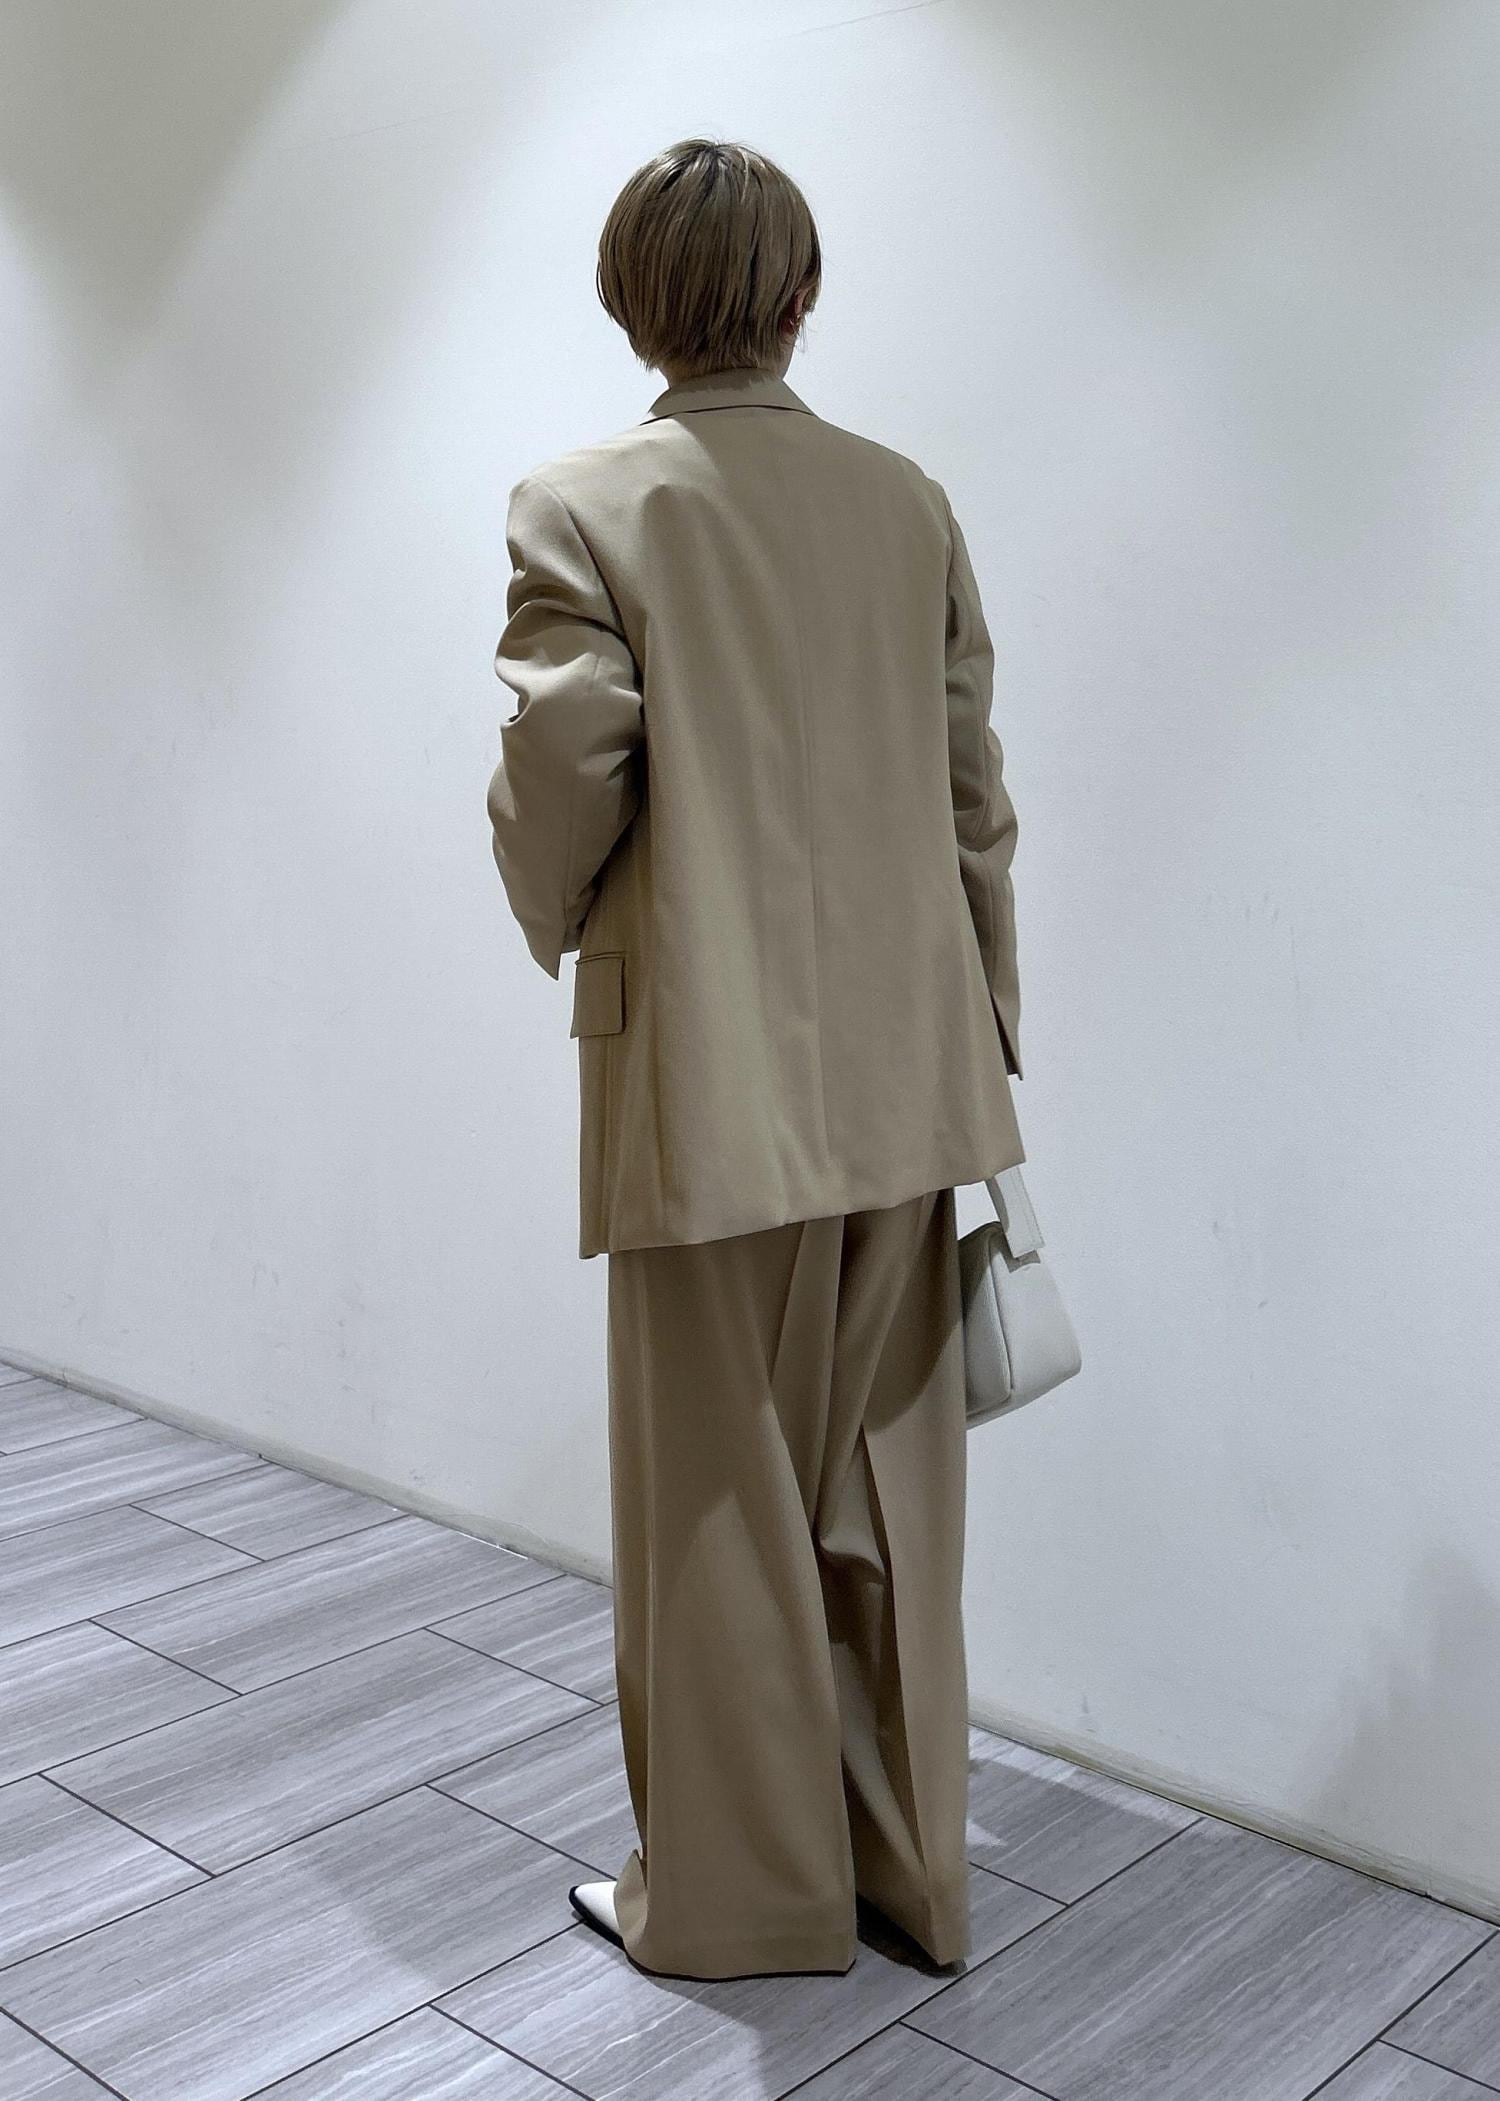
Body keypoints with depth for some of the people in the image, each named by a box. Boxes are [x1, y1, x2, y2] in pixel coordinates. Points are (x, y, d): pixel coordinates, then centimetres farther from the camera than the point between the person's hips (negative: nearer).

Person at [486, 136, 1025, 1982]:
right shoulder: (909, 503, 5)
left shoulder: (580, 508, -8)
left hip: (716, 1090, -4)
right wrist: (989, 1051, 14)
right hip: (910, 1083, 5)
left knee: (724, 1501, 10)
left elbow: (563, 772, -14)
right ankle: (908, 1868, 31)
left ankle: (736, 1893, 26)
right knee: (888, 1497, 16)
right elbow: (975, 802, 7)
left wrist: (558, 926, 9)